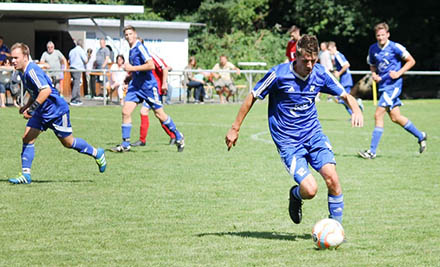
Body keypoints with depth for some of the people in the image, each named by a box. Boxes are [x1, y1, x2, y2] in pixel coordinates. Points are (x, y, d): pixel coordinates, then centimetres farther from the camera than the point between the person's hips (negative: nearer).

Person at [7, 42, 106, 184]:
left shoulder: (32, 71, -26)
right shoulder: (22, 72, 5)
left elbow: (46, 90, -37)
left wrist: (31, 109, -34)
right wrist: (26, 106, 11)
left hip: (56, 110, -9)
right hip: (41, 112, 9)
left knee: (68, 143, 6)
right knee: (27, 138, -4)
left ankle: (97, 153, 27)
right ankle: (25, 175, -3)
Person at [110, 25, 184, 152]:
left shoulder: (140, 47, -14)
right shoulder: (131, 50, 13)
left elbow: (151, 65, -24)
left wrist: (132, 68, -21)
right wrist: (129, 69, 15)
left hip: (148, 85, -8)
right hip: (135, 85, 8)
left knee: (159, 114, 0)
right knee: (125, 112, -4)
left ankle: (178, 137, 17)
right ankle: (125, 144, 0)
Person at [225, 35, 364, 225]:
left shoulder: (320, 74, -3)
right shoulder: (279, 74, -14)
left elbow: (345, 95, 9)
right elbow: (252, 97, -3)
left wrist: (356, 110, -13)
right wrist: (235, 129, 1)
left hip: (314, 134, 4)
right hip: (288, 141, -4)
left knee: (332, 178, -17)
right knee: (310, 190, -18)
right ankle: (296, 195, 21)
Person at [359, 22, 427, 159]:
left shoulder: (395, 47, -10)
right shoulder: (373, 49, 7)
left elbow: (411, 61, -3)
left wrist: (398, 73, -13)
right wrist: (374, 74, 2)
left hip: (393, 85, -7)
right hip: (382, 85, 7)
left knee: (378, 115, -13)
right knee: (395, 117, 12)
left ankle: (372, 151, -9)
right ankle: (420, 136, 32)